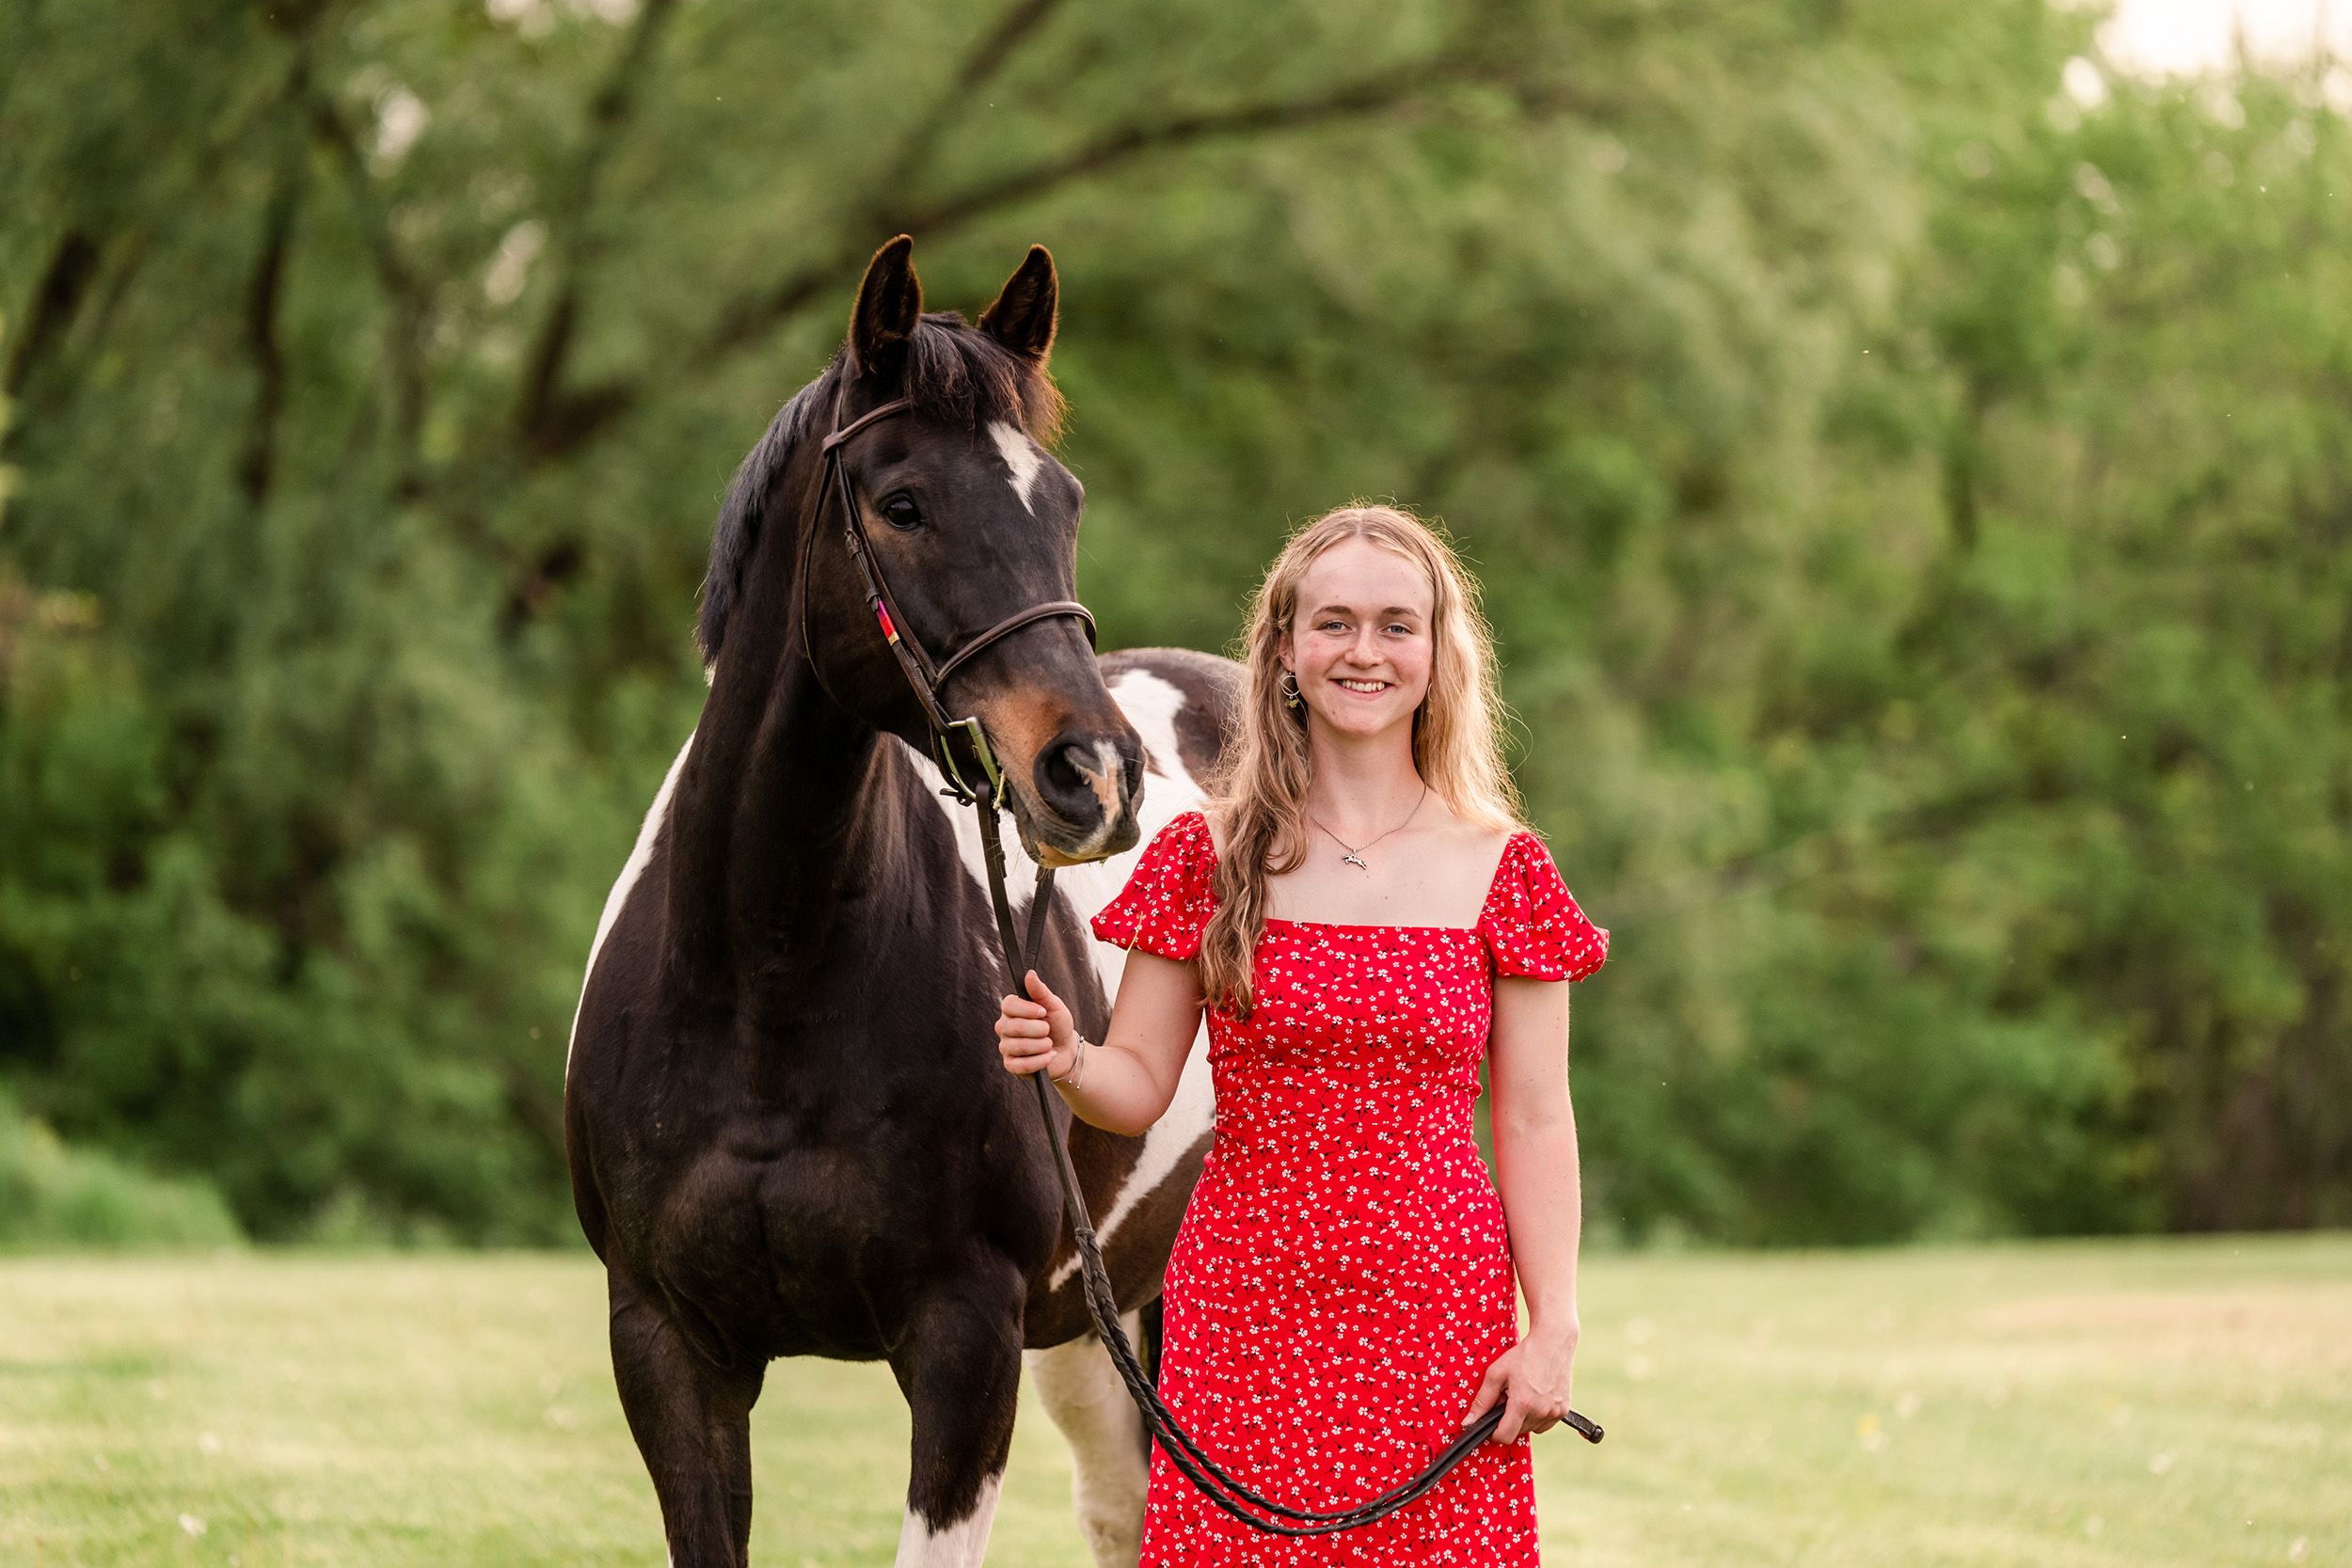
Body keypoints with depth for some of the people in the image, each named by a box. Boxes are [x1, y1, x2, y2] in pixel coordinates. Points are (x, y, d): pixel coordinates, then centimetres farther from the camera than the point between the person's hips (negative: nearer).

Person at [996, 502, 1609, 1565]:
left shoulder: (1501, 871, 3)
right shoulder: (1209, 855, 3)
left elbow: (1534, 1123, 2)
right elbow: (1140, 1084, 3)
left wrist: (1552, 1329, -6)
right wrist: (1065, 1060, -20)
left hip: (1438, 1318, 0)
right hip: (1245, 1312, 0)